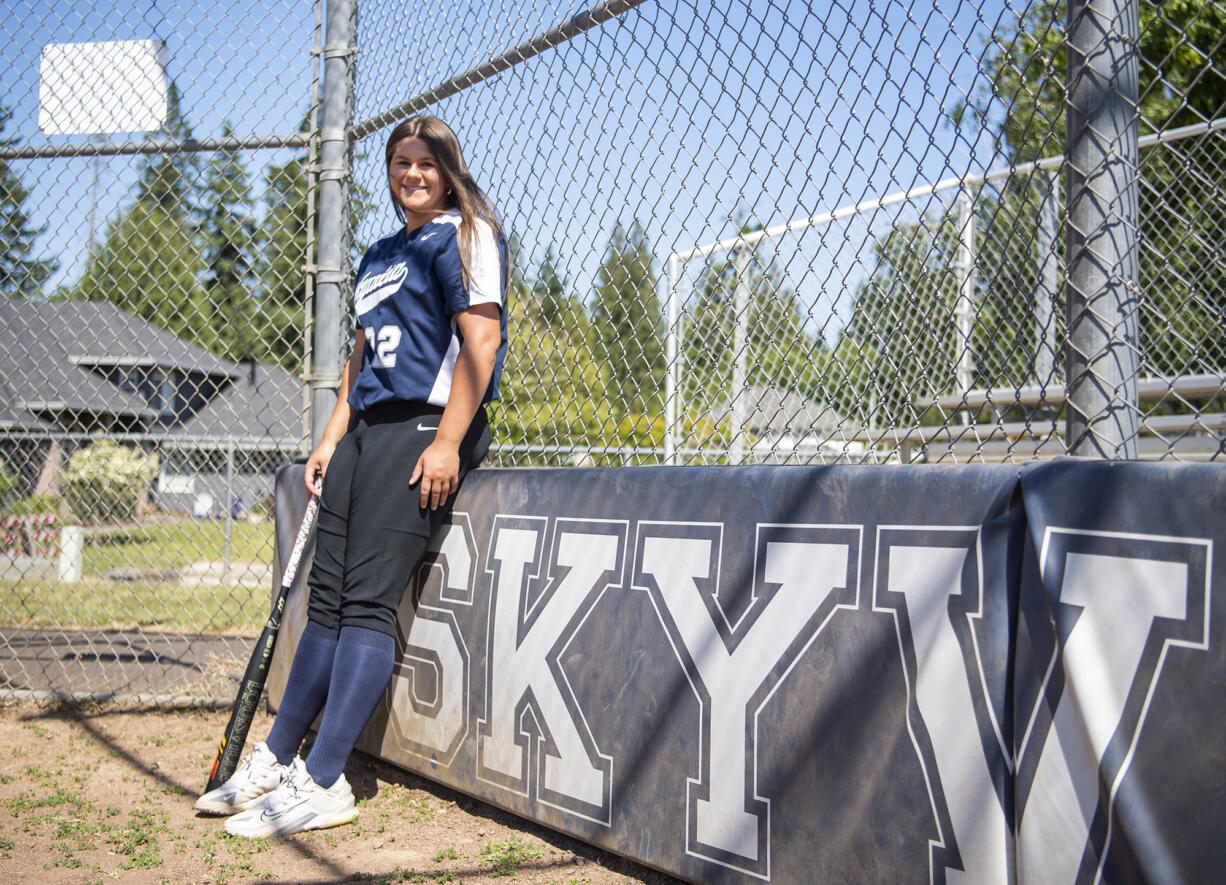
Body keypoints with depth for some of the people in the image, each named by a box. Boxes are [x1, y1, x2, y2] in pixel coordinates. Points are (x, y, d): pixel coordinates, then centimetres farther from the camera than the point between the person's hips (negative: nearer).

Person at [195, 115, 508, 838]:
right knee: (328, 599, 5)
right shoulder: (380, 256, 24)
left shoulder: (464, 235, -1)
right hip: (366, 429, 8)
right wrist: (332, 438, 15)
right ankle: (277, 760, 11)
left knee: (367, 601, -14)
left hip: (427, 427, -8)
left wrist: (447, 443, -20)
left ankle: (323, 783, -13)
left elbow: (480, 338, -12)